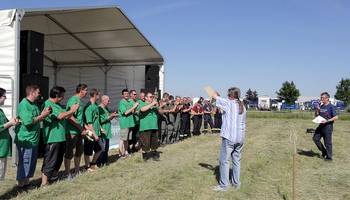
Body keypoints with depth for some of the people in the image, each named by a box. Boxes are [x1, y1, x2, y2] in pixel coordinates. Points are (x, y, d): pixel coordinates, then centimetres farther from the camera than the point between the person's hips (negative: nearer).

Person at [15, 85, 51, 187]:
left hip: (33, 139, 9)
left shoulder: (34, 105, 11)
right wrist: (42, 115, -17)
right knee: (24, 163, 0)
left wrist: (44, 114, 0)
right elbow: (28, 122, -24)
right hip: (26, 140, -9)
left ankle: (26, 182, 28)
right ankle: (21, 184, 12)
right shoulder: (24, 105, -16)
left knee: (32, 162, 16)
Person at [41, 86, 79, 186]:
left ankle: (55, 176, 36)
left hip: (60, 137, 10)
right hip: (52, 138, -10)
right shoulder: (48, 104, -14)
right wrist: (71, 111, -10)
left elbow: (66, 116, 18)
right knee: (50, 161, -4)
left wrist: (72, 111, 3)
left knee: (59, 160, 21)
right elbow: (60, 116, -22)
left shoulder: (57, 105, 17)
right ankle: (44, 183, 3)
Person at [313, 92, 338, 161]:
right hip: (321, 125, 7)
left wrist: (327, 121, -21)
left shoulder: (331, 106, -11)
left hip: (328, 126, -7)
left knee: (327, 142, 0)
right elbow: (316, 115, 15)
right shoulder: (321, 106, 8)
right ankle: (324, 151, 24)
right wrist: (317, 110, -4)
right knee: (315, 138, 7)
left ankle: (329, 157, 14)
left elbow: (336, 117, -14)